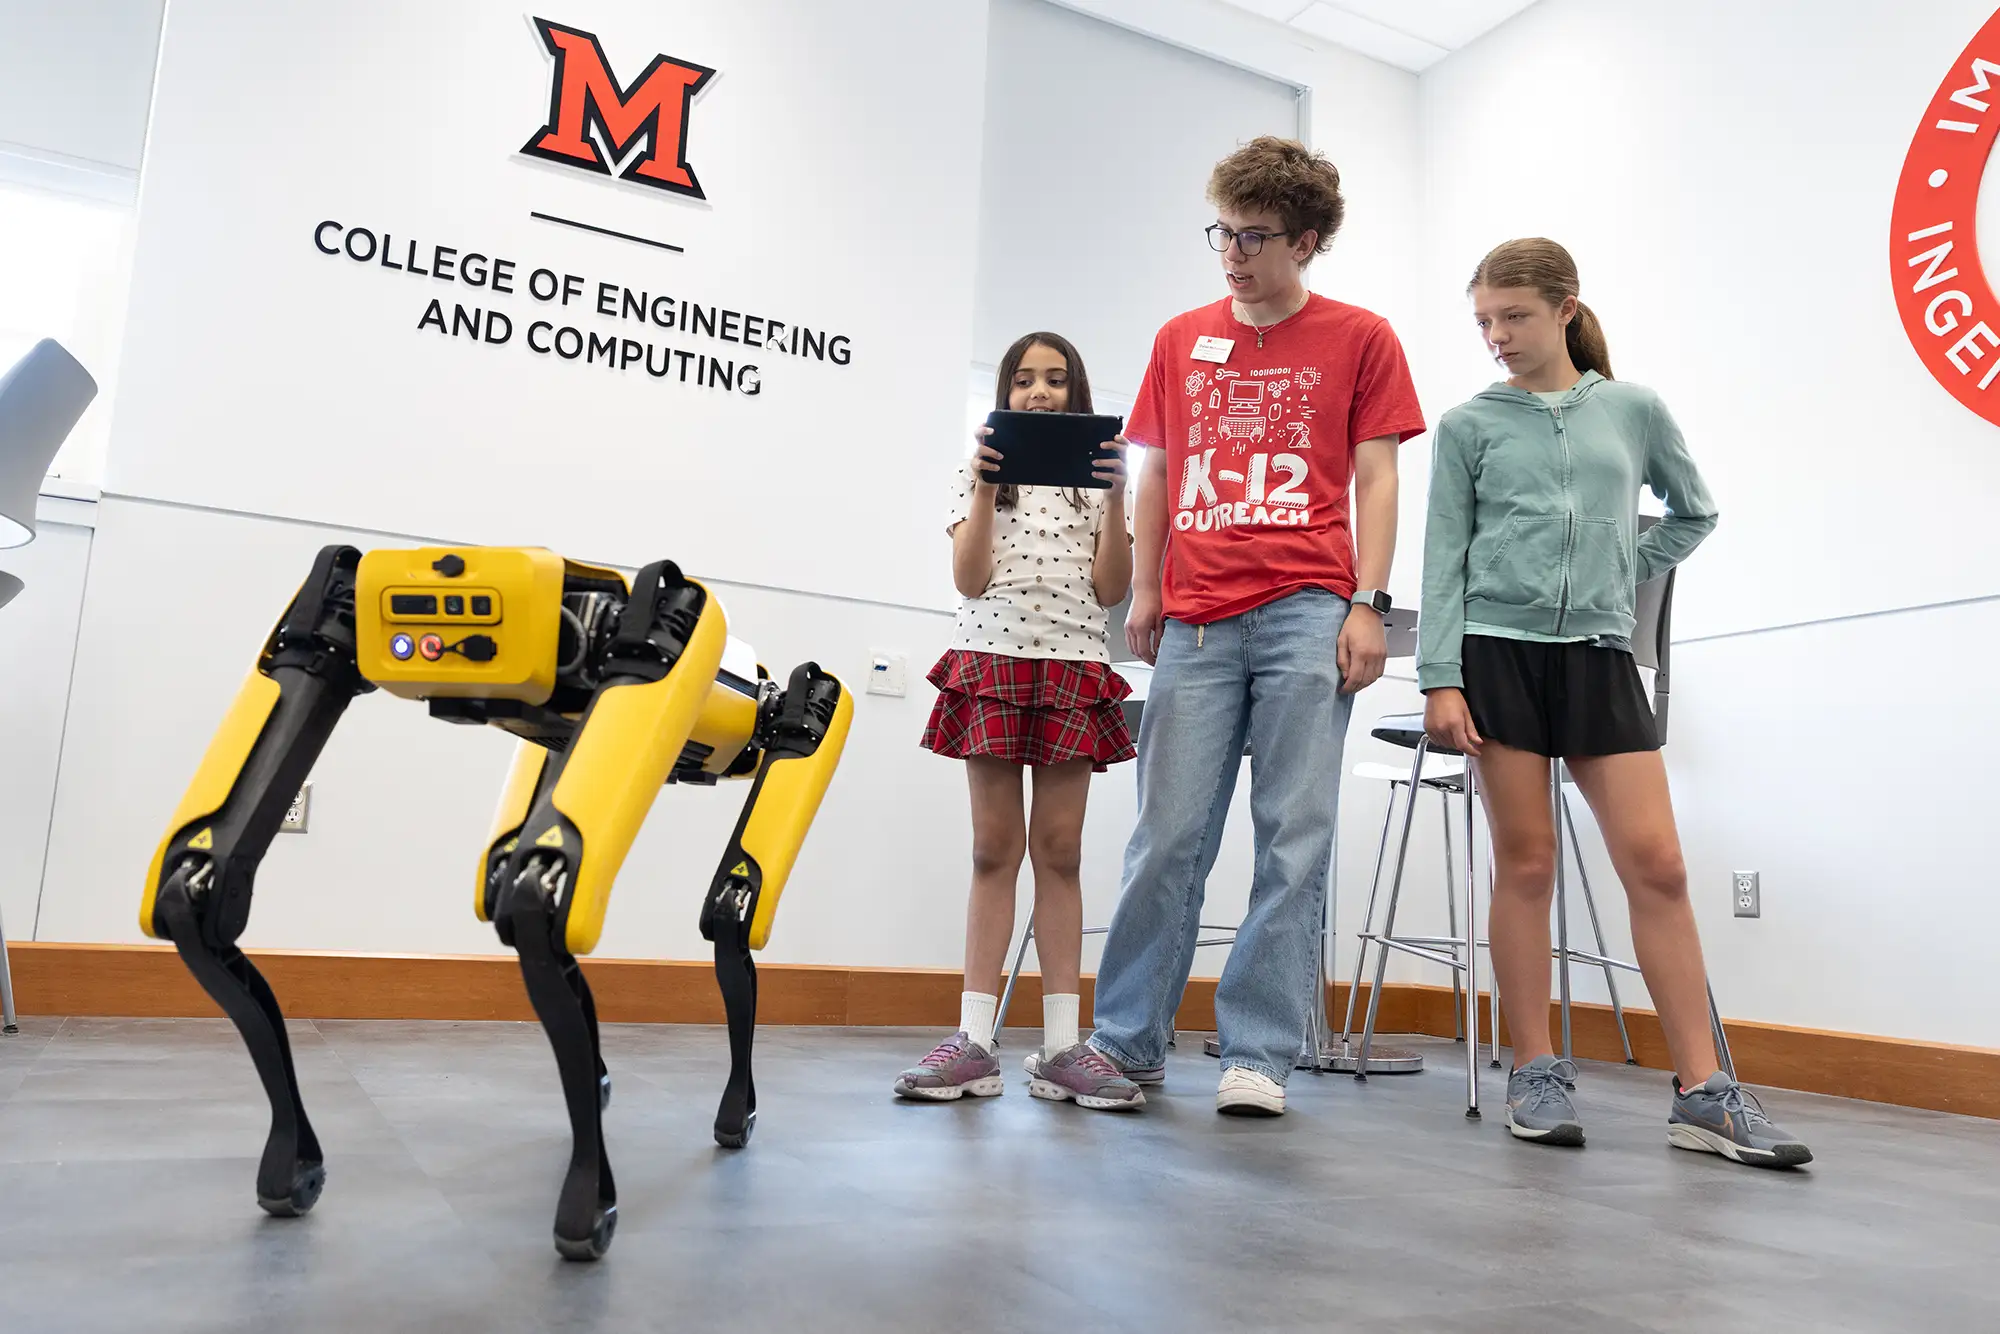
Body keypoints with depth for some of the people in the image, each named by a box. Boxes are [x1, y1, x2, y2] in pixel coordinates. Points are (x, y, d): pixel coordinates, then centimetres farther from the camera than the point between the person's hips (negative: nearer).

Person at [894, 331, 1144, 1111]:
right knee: (995, 850, -2)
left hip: (1074, 670, 0)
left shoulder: (1096, 477, 13)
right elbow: (970, 581, 0)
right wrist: (985, 491, -9)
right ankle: (973, 1042, 0)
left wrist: (1116, 499, -7)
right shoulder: (979, 472, 13)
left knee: (1059, 851, -1)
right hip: (994, 662, 0)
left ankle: (1061, 1047, 1)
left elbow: (1112, 591, 2)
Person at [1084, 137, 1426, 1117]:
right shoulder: (1180, 341, 17)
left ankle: (1258, 1053, 6)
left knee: (1294, 840, -2)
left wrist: (1367, 605, -4)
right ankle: (1127, 1041, 13)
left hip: (1306, 613, -2)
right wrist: (1144, 593, 9)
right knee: (1168, 837, 2)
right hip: (1196, 621, 2)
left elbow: (1376, 477, 6)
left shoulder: (1360, 340, 10)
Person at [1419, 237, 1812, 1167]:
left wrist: (1626, 574, 11)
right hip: (1497, 649, -1)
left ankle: (1703, 1092, 4)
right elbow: (1444, 558, 1)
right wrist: (1440, 679, -7)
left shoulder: (1635, 411, 11)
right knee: (1526, 862, -1)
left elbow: (1693, 514, 25)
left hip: (1599, 656, 2)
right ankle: (1536, 1076, 9)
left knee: (1656, 863, -3)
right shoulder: (1468, 425, 6)